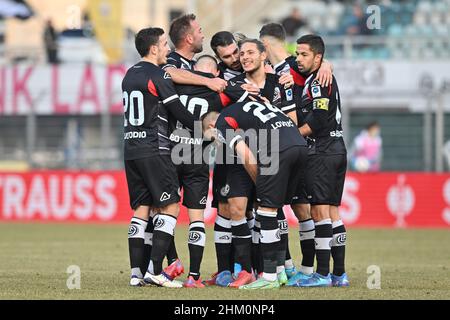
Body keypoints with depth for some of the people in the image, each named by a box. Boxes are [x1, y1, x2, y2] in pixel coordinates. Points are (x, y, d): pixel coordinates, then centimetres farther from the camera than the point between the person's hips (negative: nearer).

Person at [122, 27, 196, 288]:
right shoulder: (158, 76, -10)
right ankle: (155, 270, -11)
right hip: (154, 149, -8)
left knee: (141, 209, 9)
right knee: (170, 207, -4)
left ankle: (137, 271, 4)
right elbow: (179, 112, -7)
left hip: (131, 149, 8)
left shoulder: (130, 75, 15)